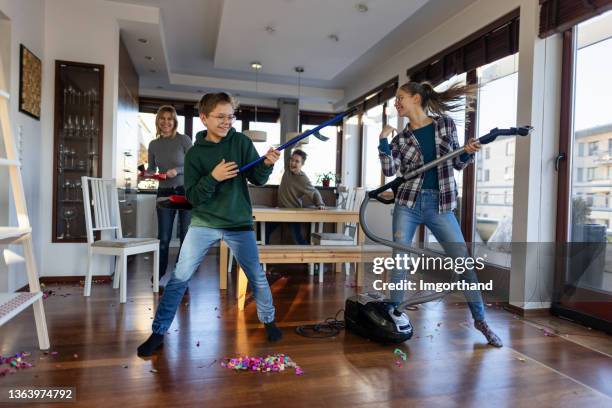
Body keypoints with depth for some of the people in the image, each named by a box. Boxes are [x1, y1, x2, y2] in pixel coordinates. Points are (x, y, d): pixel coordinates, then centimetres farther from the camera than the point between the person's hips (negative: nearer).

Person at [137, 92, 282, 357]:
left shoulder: (241, 142, -2)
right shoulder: (195, 153, -3)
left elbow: (258, 180, -3)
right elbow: (193, 197, -8)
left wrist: (267, 164, -24)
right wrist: (213, 177, -25)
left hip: (239, 223, 0)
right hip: (203, 223, 0)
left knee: (257, 277, 8)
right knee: (179, 278, 0)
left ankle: (268, 320, 32)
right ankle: (159, 332, 16)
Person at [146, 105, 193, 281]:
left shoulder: (183, 139, -4)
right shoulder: (154, 144, 7)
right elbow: (151, 168, 14)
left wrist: (177, 170, -20)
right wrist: (146, 173, -8)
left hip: (185, 191, -2)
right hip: (164, 193, 3)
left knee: (186, 236, 3)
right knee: (163, 237, 5)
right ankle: (158, 276, 20)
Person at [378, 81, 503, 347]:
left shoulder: (445, 124, 4)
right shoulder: (402, 138, 6)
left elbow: (457, 164, 9)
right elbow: (389, 171, -6)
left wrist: (468, 152, -11)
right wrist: (383, 140, -9)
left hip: (440, 206, -1)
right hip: (408, 204, 1)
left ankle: (480, 320, 17)